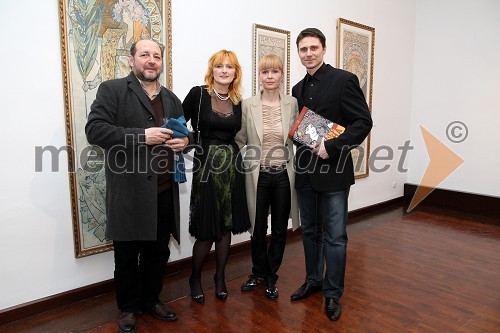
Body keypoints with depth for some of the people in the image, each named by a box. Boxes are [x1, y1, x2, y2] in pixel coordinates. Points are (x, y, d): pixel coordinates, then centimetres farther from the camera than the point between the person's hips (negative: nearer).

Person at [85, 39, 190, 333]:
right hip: (129, 192, -5)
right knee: (127, 255, 10)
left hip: (164, 191, 5)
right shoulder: (112, 90, -2)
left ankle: (151, 299, 37)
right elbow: (94, 129, -12)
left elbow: (185, 132, 23)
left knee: (159, 252, 16)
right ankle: (129, 308, 31)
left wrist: (184, 140, -2)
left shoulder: (171, 98, 16)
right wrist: (141, 136, -20)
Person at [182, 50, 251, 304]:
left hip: (232, 166, 4)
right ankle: (195, 278, 27)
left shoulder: (238, 102, 9)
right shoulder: (198, 94, -4)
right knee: (207, 230, 2)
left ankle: (220, 277, 30)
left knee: (226, 226, 10)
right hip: (206, 165, -4)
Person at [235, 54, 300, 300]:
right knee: (258, 229, 12)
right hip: (258, 175, -1)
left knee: (279, 230, 11)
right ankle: (258, 272, 38)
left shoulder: (292, 104, 1)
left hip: (283, 175, 1)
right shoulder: (248, 105, -1)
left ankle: (270, 276, 34)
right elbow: (240, 139, 2)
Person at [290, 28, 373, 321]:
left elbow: (364, 122, -11)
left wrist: (332, 147, -20)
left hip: (333, 172, -6)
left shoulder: (343, 80, -6)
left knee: (335, 237, 2)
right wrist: (303, 147, 2)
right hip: (306, 173, 6)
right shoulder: (299, 89, 14)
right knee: (310, 231, 16)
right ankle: (313, 280, 34)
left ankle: (333, 294, 19)